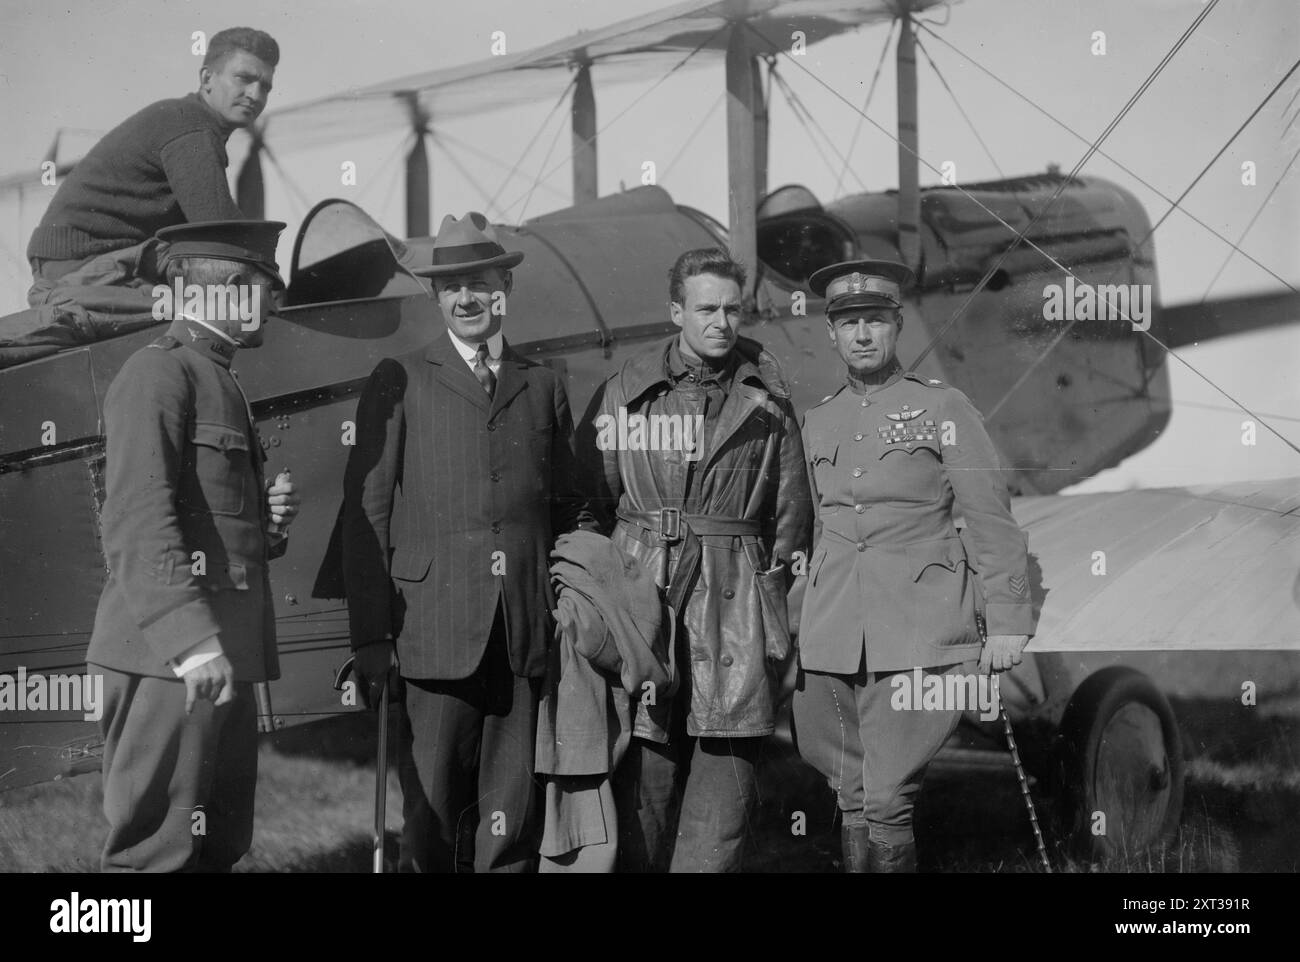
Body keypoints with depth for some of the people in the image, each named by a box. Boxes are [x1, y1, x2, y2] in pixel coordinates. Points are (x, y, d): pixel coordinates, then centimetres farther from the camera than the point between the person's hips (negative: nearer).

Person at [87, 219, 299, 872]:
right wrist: (191, 640, -27)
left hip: (223, 656, 10)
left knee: (220, 846, 13)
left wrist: (266, 519, 9)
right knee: (158, 851, -10)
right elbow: (137, 520, -19)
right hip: (169, 656, -10)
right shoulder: (158, 373, -8)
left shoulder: (217, 381, 24)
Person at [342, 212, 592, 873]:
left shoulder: (544, 387, 17)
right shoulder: (398, 383, 6)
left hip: (526, 635, 3)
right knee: (430, 815, -3)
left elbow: (568, 509, 19)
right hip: (436, 633, -3)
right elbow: (366, 514, 2)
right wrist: (371, 637, -5)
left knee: (511, 817, 3)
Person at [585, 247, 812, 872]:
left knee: (727, 760, -3)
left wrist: (776, 579, 8)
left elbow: (789, 505, 13)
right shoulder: (628, 388, 4)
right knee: (645, 764, -2)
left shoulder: (766, 393, 8)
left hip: (735, 593, 1)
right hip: (643, 585, -1)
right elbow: (595, 497, 9)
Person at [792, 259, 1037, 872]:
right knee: (851, 799, 6)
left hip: (917, 635, -4)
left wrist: (1008, 621, -5)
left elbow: (991, 519, 0)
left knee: (886, 802, -10)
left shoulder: (942, 408, 2)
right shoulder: (818, 422, 15)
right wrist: (803, 626, 20)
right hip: (832, 637, 4)